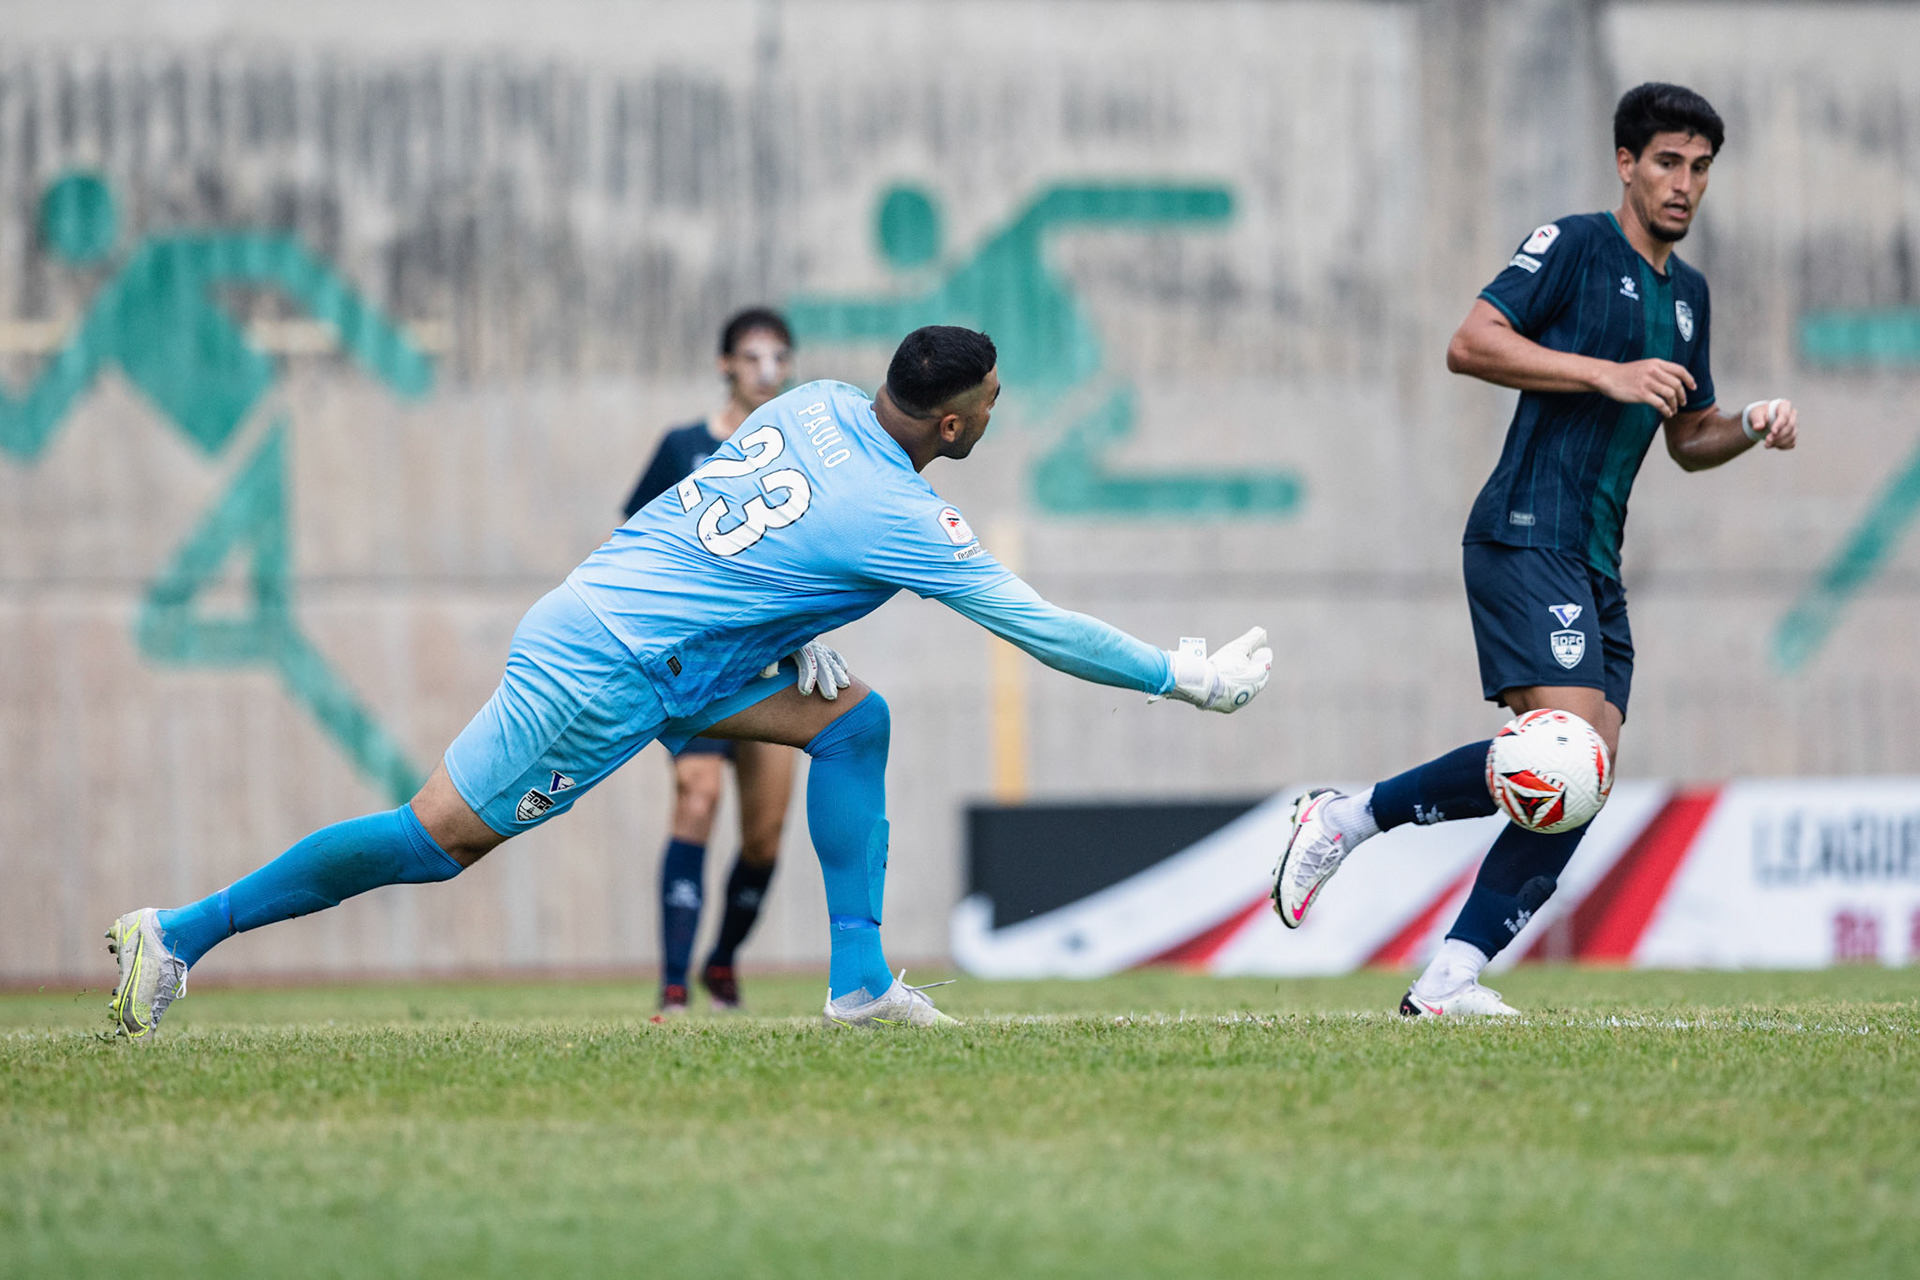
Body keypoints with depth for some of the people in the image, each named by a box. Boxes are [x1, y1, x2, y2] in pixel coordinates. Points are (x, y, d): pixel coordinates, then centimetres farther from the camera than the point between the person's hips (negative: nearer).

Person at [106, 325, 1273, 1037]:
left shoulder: (816, 406, 5)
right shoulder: (901, 518, -17)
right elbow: (1042, 628, -13)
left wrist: (798, 634, 16)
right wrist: (1187, 680, -4)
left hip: (616, 605, 9)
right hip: (605, 673, -9)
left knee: (855, 720, 4)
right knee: (440, 839, -3)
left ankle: (860, 981, 1)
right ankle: (183, 935, 4)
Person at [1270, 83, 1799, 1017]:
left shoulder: (1687, 292, 22)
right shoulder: (1573, 246, -2)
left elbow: (1688, 441, 29)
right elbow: (1470, 345, -13)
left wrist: (1752, 428, 8)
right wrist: (1607, 375, -17)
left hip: (1595, 564, 8)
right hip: (1526, 536, -8)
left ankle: (1450, 981, -2)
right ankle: (1352, 816, -10)